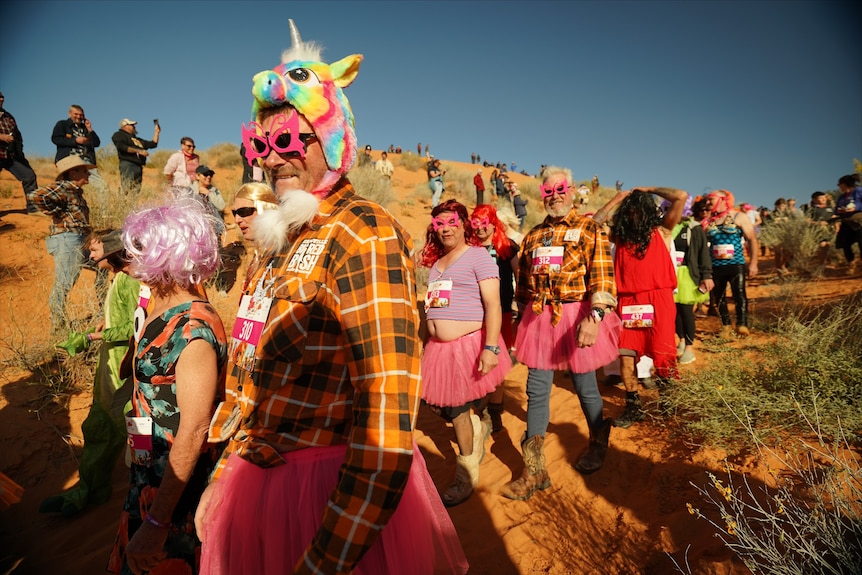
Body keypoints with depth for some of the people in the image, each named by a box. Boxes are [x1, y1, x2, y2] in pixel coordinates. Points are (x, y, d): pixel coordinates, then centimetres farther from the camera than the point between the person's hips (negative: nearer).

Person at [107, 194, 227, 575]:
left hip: (179, 485, -8)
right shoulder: (160, 308, 2)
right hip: (148, 475, 8)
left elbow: (193, 431, -26)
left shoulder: (194, 329, -26)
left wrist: (156, 524, -23)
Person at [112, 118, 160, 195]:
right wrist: (138, 151, -14)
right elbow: (122, 147, -9)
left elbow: (153, 144, 32)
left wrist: (156, 132, 25)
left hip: (138, 166, 7)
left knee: (136, 192, -1)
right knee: (128, 192, -20)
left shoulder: (137, 139, 30)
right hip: (127, 164, -7)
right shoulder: (119, 135, 10)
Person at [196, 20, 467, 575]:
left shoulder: (362, 235, -20)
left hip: (329, 493, -8)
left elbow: (385, 426, -27)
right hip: (256, 476, 8)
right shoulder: (289, 237, 9)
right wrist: (229, 468, 17)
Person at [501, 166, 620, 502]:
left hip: (576, 318, -4)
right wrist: (521, 319, 17)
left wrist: (595, 316, -25)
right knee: (536, 390, 4)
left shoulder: (589, 229, -2)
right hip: (538, 319, 5)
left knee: (584, 387, 9)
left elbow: (602, 275, -13)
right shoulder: (533, 236, 14)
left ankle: (598, 443, 40)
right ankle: (534, 471, 14)